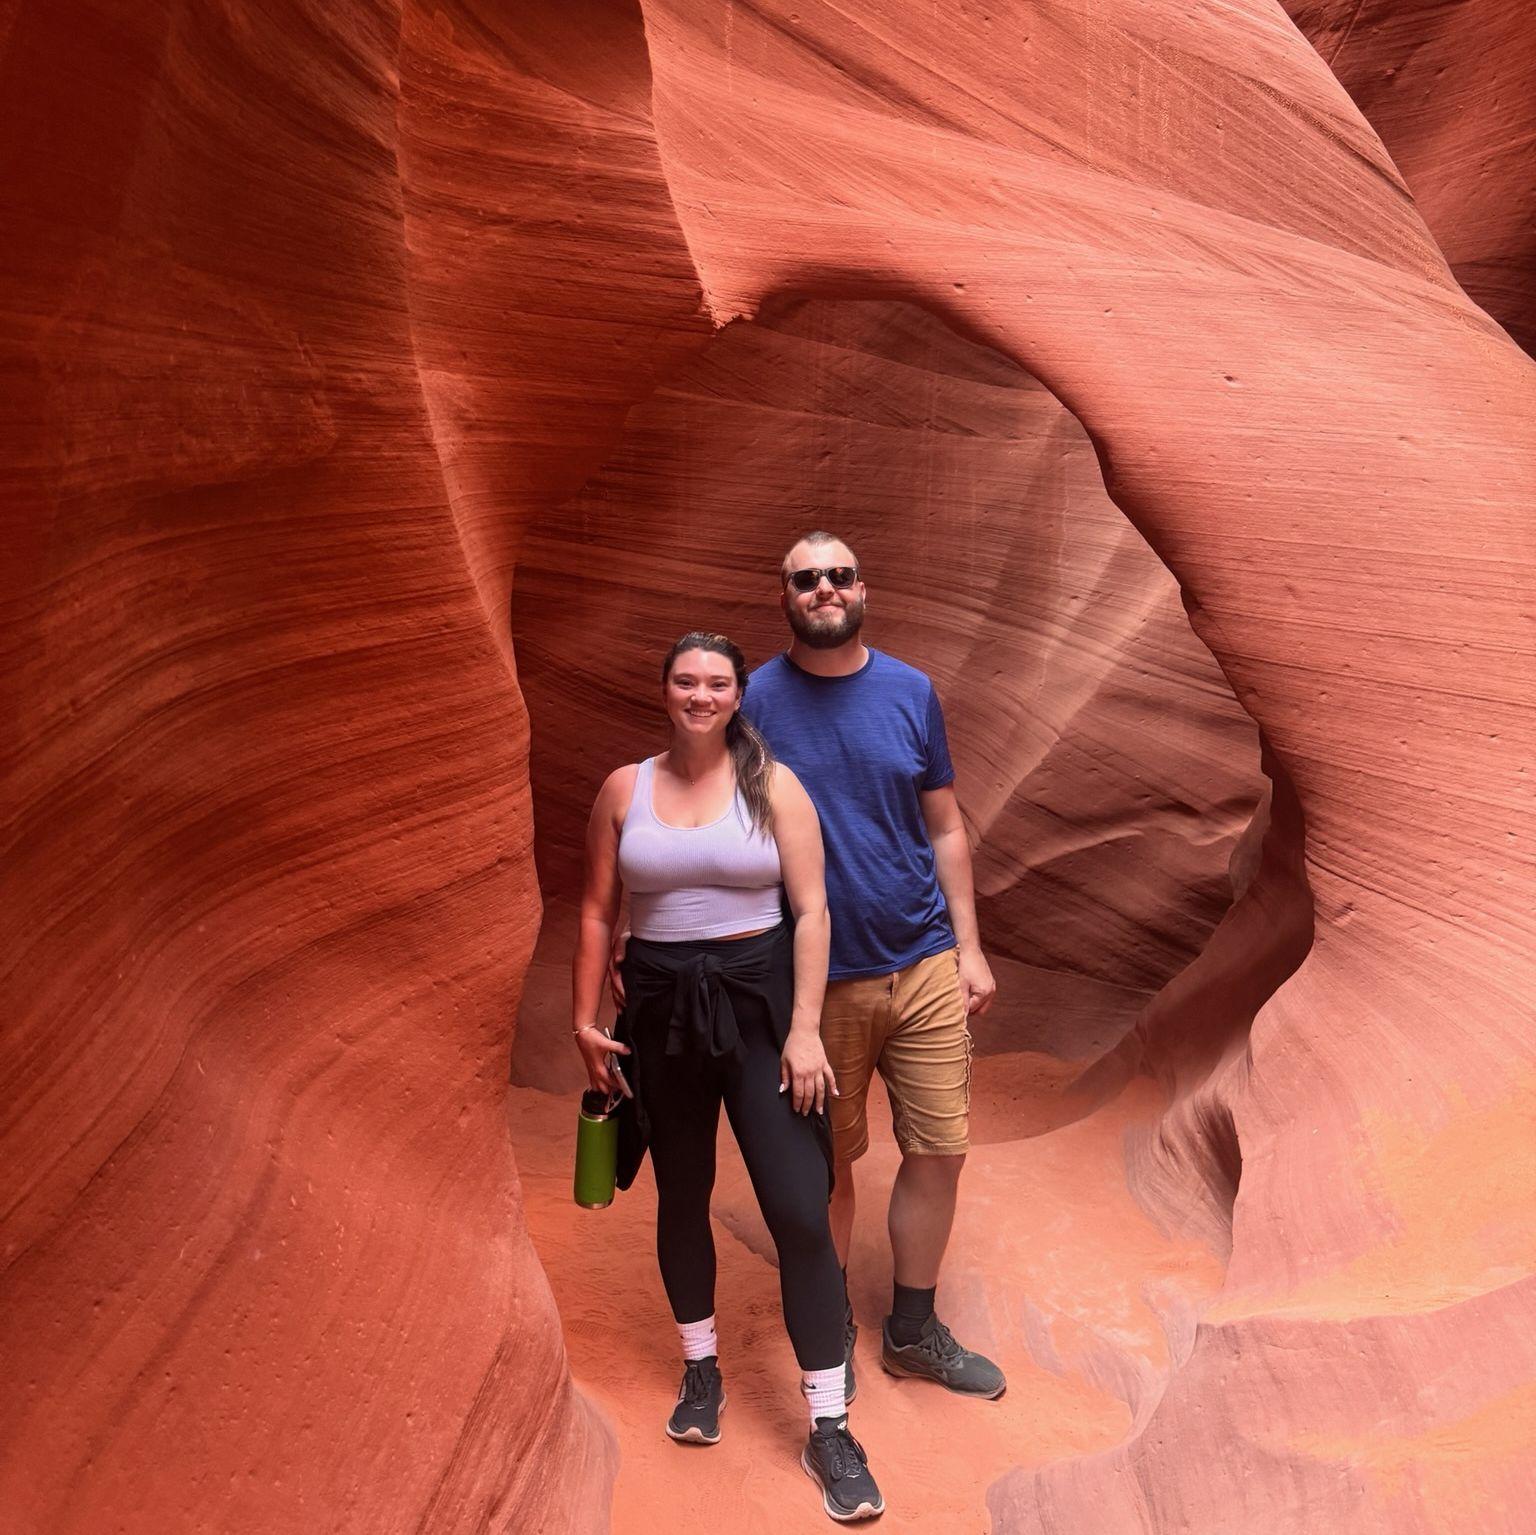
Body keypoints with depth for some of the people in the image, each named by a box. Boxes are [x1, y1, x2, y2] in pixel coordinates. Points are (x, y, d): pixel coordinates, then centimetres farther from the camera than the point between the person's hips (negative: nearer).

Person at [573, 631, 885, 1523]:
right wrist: (585, 1018, 3)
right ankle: (702, 1370, 39)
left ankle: (830, 1428, 7)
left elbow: (811, 911, -6)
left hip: (757, 1002, -2)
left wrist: (806, 1028, -12)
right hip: (660, 1008, 3)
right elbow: (598, 913, 7)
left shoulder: (774, 784, -3)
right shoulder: (624, 789, 3)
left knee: (800, 1209, -6)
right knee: (682, 1196, 16)